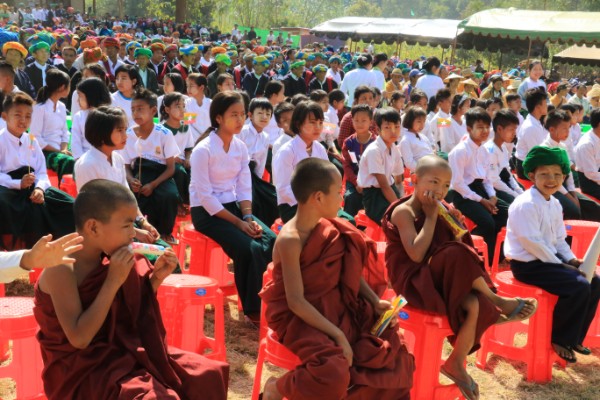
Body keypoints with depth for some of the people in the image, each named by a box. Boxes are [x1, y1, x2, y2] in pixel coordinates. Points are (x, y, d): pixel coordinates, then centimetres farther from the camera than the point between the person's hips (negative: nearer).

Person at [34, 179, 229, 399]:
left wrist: (155, 278, -4)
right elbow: (79, 338, -26)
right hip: (83, 367, -7)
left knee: (208, 375, -2)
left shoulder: (107, 257, 1)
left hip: (121, 351, 7)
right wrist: (114, 281, -25)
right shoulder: (62, 269, -19)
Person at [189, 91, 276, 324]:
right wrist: (238, 222, -20)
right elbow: (205, 196, -18)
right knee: (248, 248, -27)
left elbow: (244, 188, 6)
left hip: (233, 206, 6)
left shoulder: (241, 147, 5)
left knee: (271, 241, -18)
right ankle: (253, 309, -10)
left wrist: (248, 217, -12)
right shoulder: (203, 150, -15)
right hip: (207, 212, -6)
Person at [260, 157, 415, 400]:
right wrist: (337, 334, -27)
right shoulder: (290, 240, -24)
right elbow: (296, 301, -26)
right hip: (298, 317, -8)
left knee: (389, 340, 1)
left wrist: (375, 301, -1)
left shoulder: (329, 228, 0)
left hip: (334, 307, 8)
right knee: (334, 373, -27)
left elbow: (350, 272, 11)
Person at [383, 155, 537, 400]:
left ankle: (456, 364, -5)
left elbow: (455, 246, 14)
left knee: (476, 304, -22)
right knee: (458, 254, -33)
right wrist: (431, 217, -19)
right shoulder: (403, 211, -12)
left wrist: (455, 226, -4)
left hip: (441, 277, 8)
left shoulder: (439, 210, 12)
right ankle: (496, 301, -10)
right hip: (414, 280, -7)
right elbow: (416, 255, -26)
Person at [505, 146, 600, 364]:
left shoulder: (554, 204, 11)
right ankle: (559, 340, -4)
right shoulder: (525, 204, -19)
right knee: (578, 287, -21)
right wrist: (559, 264, -17)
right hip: (527, 264, -10)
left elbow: (559, 239, 17)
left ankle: (575, 337, 13)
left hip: (549, 259, 10)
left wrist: (571, 259, 1)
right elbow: (532, 242, -22)